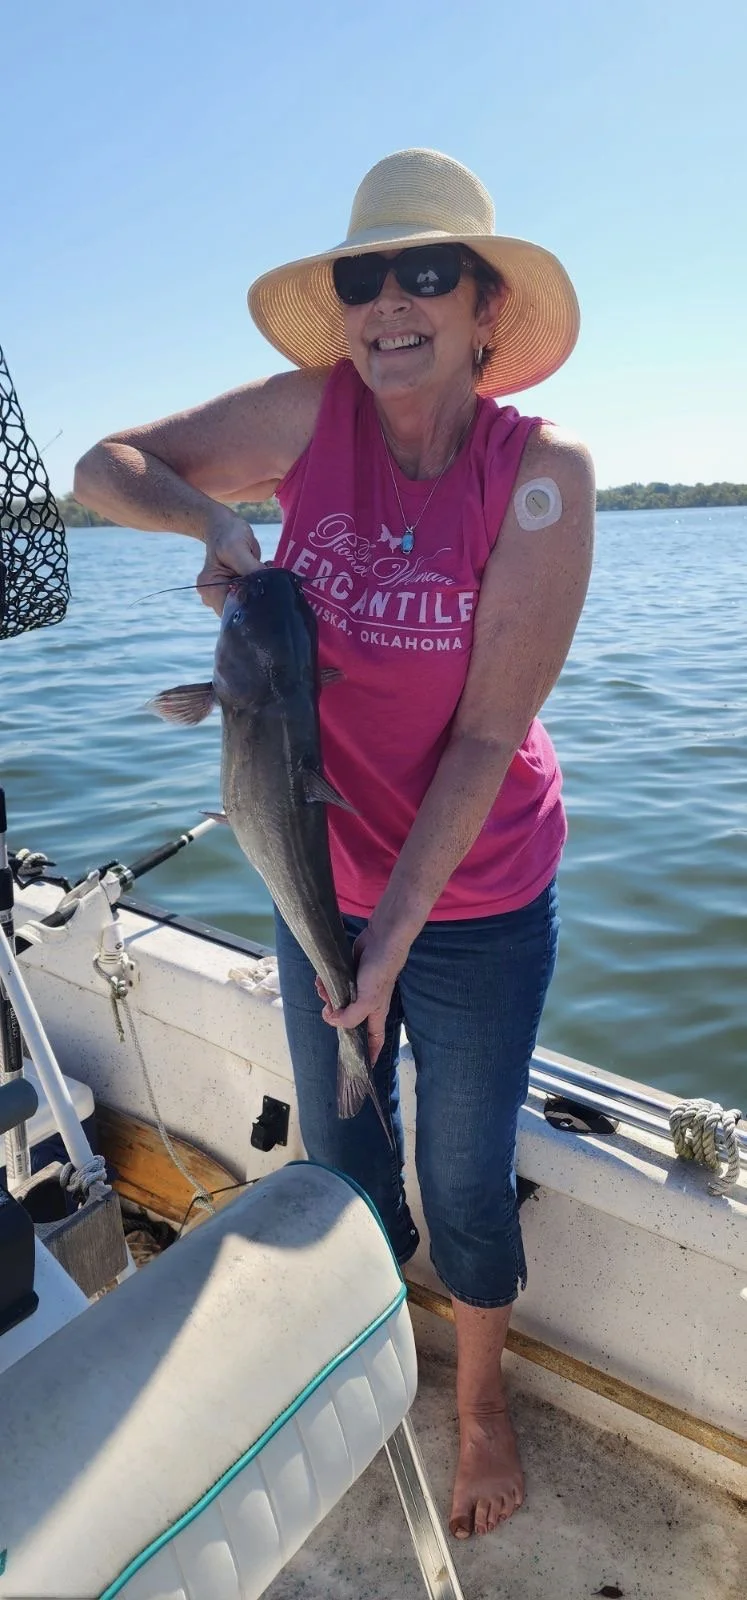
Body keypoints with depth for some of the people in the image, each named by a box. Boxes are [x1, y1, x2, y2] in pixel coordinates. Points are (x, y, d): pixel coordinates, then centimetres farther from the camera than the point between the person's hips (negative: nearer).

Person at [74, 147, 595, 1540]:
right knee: (341, 1170, 21)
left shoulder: (541, 471, -17)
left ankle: (482, 1401, 48)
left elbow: (490, 734, -19)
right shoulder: (313, 412, -8)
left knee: (464, 1187, 15)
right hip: (324, 887, 3)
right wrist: (212, 519, -20)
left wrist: (398, 928, -19)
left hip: (477, 906, -3)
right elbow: (105, 468, 0)